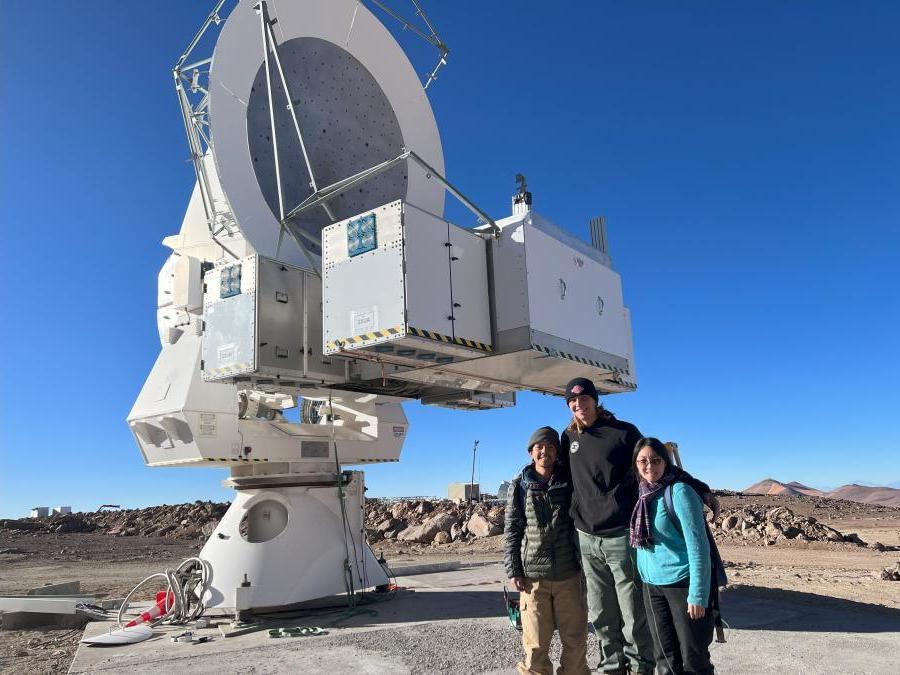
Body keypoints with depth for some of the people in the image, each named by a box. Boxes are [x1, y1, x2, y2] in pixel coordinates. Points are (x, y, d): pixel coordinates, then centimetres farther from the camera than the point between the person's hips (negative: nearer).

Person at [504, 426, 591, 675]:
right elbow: (511, 531, 3)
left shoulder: (569, 481, 4)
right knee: (536, 644, 3)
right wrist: (513, 571, -2)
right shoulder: (519, 486, 2)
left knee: (575, 639, 10)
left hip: (569, 573, 1)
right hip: (533, 575, -1)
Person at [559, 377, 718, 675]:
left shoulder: (623, 432, 0)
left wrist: (698, 488, -3)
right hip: (586, 538, 4)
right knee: (601, 616, 10)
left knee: (633, 612, 2)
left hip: (621, 536, -3)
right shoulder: (569, 438, 11)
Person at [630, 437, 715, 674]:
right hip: (651, 585, 6)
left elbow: (698, 546, -16)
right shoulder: (641, 494, 6)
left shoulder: (679, 492, -14)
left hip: (682, 583, -6)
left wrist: (697, 594, -19)